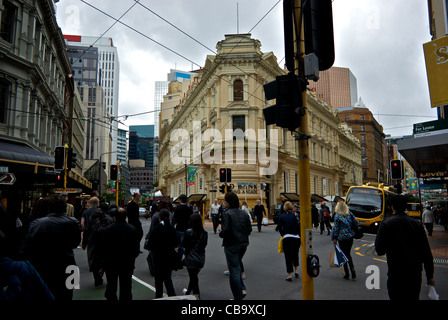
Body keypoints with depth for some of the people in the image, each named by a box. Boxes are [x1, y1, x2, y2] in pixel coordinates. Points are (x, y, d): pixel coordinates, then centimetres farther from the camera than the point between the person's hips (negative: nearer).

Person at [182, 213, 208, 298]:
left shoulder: (189, 232, -17)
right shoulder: (204, 233, -4)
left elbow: (184, 245, -8)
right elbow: (204, 244, 7)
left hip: (191, 259, -5)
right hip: (201, 259, 5)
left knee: (193, 278, 7)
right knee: (194, 276, 22)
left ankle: (197, 296, 12)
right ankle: (188, 291, 40)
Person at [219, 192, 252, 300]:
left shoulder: (226, 213, -15)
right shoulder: (244, 213, 3)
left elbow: (226, 230, -22)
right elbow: (249, 229, 4)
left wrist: (220, 234, -2)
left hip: (231, 245, -6)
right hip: (243, 244, 6)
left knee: (234, 271, 5)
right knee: (237, 266, 27)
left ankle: (238, 297, 14)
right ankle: (242, 288, 18)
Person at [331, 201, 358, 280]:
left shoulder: (337, 216, -12)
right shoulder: (350, 214, 1)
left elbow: (336, 228, -10)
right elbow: (357, 224, 3)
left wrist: (334, 238, -1)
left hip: (342, 238, -4)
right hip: (350, 237, 4)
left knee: (344, 255, 8)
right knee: (348, 254, 17)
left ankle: (346, 274, 12)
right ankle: (352, 270, 3)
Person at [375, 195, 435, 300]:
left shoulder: (386, 225, -11)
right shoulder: (417, 224, 0)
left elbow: (379, 251, -9)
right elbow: (427, 252, 3)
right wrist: (430, 275, 10)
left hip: (396, 273, -4)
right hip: (415, 273, 4)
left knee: (396, 297, 6)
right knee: (413, 297, 19)